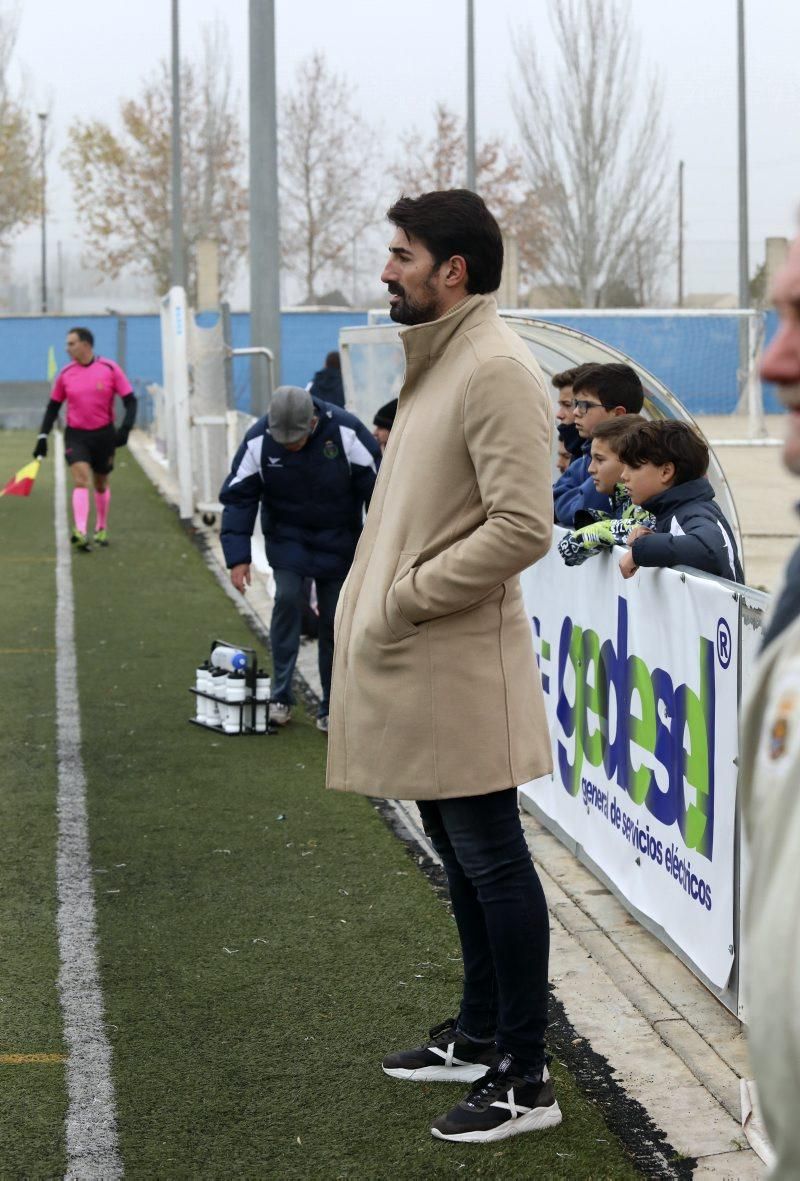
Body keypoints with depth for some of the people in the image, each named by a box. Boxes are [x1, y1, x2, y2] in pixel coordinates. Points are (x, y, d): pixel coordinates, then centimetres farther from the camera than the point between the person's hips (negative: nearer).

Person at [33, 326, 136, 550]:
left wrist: (125, 428, -17)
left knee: (101, 484, 14)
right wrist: (43, 436, 3)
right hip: (76, 435, 0)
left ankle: (101, 528, 34)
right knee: (81, 479, -18)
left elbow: (130, 400, -4)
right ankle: (80, 532, -28)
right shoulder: (66, 373, 1)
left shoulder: (110, 369, -6)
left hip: (104, 435, 0)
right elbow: (53, 406, 10)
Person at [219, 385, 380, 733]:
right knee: (287, 597, -20)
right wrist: (238, 557, -18)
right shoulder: (258, 441, -20)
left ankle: (330, 709, 12)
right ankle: (281, 695, -7)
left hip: (337, 537, 0)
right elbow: (237, 497, -11)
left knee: (335, 619, 0)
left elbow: (378, 488, -15)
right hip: (286, 534, 0)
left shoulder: (346, 433, -24)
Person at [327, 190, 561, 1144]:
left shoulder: (496, 369, -16)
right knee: (459, 854, 19)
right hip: (416, 666, 10)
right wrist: (378, 601, 12)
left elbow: (522, 527, -23)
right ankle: (478, 1035, 33)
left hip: (458, 667, -10)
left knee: (492, 863, -2)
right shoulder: (436, 360, 14)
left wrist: (407, 596, -18)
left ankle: (524, 1080, 7)